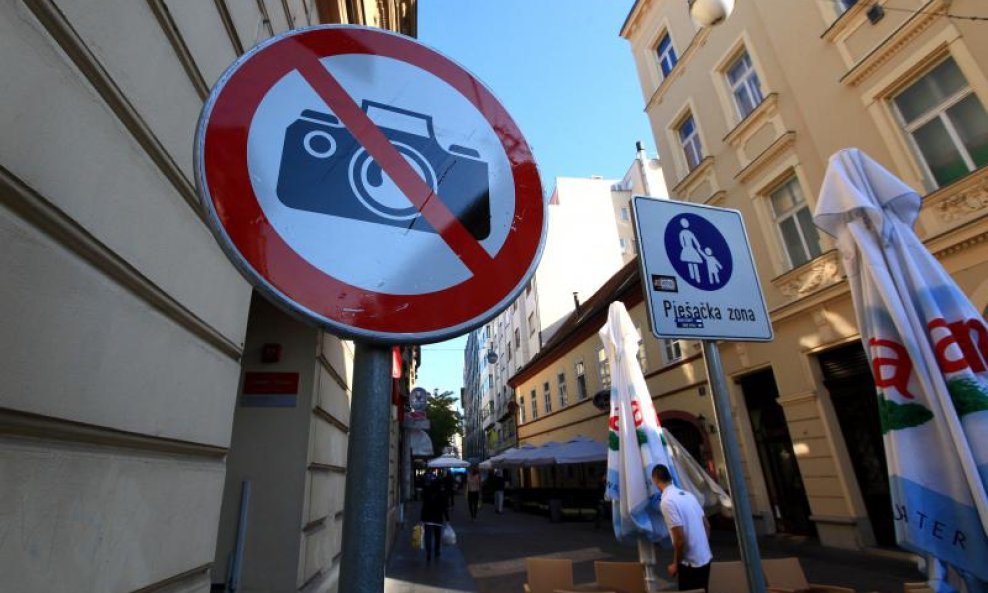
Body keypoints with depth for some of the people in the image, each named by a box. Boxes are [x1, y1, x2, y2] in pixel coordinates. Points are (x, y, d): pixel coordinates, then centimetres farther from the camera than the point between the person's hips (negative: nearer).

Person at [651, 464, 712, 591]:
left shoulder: (667, 501, -21)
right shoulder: (687, 495, 5)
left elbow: (680, 539, -22)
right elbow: (707, 525, 12)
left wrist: (675, 564, -8)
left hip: (691, 563, -8)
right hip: (705, 559, 8)